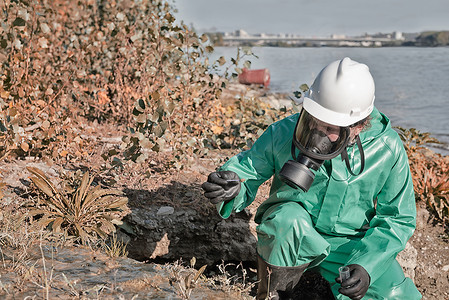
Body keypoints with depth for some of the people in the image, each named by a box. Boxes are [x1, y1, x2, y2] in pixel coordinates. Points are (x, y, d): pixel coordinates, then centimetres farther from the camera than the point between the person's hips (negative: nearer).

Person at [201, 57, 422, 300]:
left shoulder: (386, 150, -15)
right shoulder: (283, 134, -17)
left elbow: (399, 218, -7)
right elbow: (247, 167, -4)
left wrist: (366, 264, -22)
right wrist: (230, 187, -31)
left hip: (352, 245, 1)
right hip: (291, 241, -1)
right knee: (287, 218, -37)